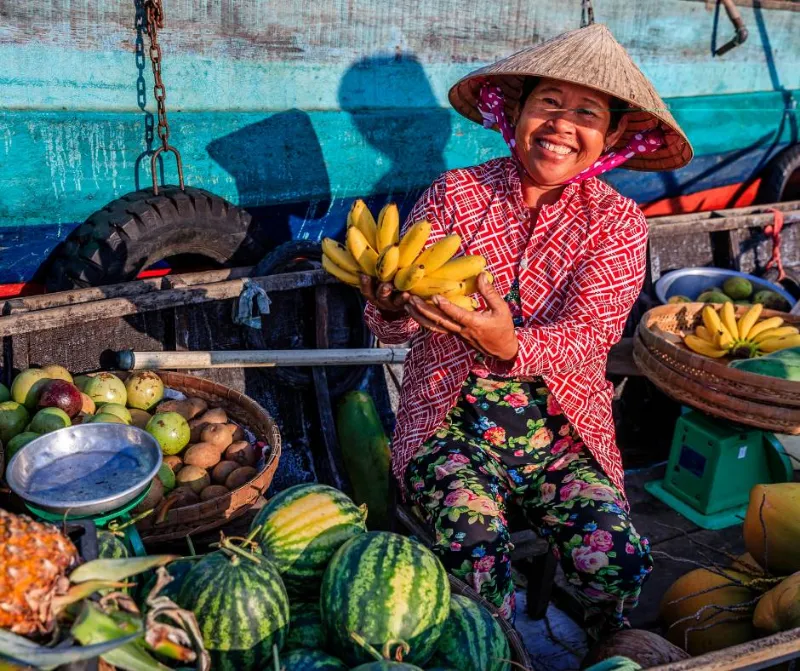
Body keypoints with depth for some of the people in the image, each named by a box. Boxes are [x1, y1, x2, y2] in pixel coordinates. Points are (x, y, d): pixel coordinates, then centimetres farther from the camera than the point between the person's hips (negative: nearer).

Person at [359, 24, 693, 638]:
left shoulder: (617, 222, -1)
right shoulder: (455, 195, -3)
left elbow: (588, 334, -16)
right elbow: (393, 326, -8)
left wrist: (510, 346, -38)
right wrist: (391, 306, -33)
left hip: (564, 435, 1)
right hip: (452, 426, 0)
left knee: (616, 561, -18)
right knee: (476, 552, -24)